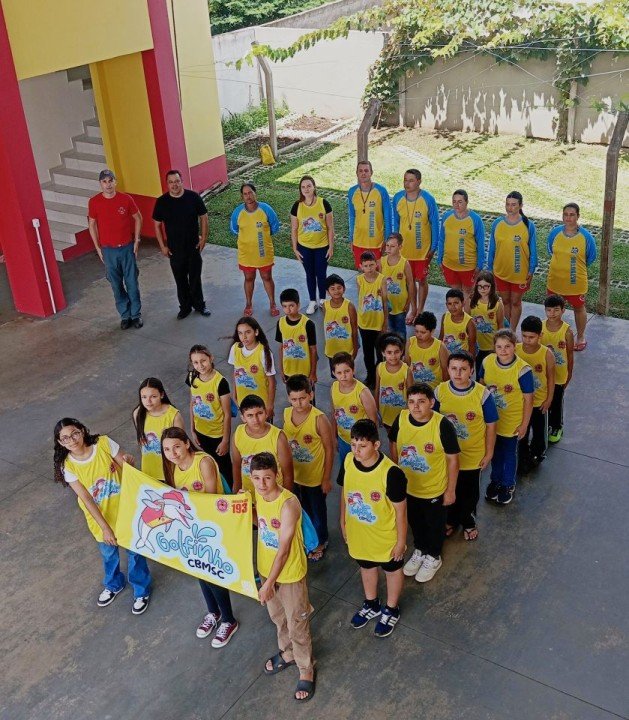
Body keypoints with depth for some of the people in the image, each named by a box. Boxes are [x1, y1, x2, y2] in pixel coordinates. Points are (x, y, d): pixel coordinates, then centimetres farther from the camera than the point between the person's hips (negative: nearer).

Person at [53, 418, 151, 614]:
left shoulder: (104, 443, -21)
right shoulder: (68, 466, -18)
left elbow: (127, 467, -10)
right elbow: (86, 499, -17)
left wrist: (128, 462, -32)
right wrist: (105, 527, -17)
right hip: (99, 517, 1)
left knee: (134, 550, 15)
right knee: (108, 553, 24)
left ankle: (141, 591, 40)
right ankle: (114, 585, 55)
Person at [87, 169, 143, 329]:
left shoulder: (126, 199, -7)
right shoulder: (94, 202, -6)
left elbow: (138, 218, 5)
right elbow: (92, 224, 4)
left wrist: (136, 240, 1)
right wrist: (98, 247, 2)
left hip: (127, 248, 0)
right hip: (108, 250, 0)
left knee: (132, 283, 6)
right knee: (116, 285, 8)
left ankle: (136, 314, 20)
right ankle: (125, 315, 21)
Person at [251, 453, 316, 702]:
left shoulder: (289, 503, -32)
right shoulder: (258, 495, -10)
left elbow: (284, 549, -27)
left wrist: (269, 583, -23)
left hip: (290, 573, -7)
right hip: (266, 568, 7)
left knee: (296, 624, 12)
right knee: (277, 616, 27)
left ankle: (306, 670, 35)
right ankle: (288, 653, 53)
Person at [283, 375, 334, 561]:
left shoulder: (319, 419, -26)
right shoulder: (286, 414, -11)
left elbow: (329, 450, -17)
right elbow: (285, 441, 3)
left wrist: (326, 479, -12)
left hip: (315, 477, -4)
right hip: (293, 475, 4)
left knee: (317, 511, 18)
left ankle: (320, 542, 43)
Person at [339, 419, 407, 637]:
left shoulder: (390, 472, -32)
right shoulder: (348, 462, -17)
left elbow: (400, 510, -20)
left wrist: (401, 541, -12)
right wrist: (343, 522, 11)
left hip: (385, 536, -4)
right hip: (358, 534, 5)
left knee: (392, 569, 22)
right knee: (366, 566, 28)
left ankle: (391, 610, 47)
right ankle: (371, 605, 54)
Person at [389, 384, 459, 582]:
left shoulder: (443, 425, -27)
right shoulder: (401, 419, -16)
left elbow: (453, 459, -17)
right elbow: (393, 444, 2)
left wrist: (451, 490, -11)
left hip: (435, 489, -3)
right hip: (407, 486, 4)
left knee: (435, 525, 21)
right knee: (415, 522, 27)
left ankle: (433, 557, 47)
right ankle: (419, 550, 53)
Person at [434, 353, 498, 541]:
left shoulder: (482, 394, -17)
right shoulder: (440, 391, -12)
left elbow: (490, 425, -7)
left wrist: (489, 453, -4)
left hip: (473, 455, -1)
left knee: (470, 492, 17)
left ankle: (468, 522, 43)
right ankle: (451, 520, 44)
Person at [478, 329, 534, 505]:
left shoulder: (522, 370, -23)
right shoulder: (487, 362, -12)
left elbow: (528, 399, -14)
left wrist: (524, 424, -10)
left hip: (512, 421, -3)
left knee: (509, 454, 17)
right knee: (495, 451, 23)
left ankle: (508, 485, 40)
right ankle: (495, 479, 47)